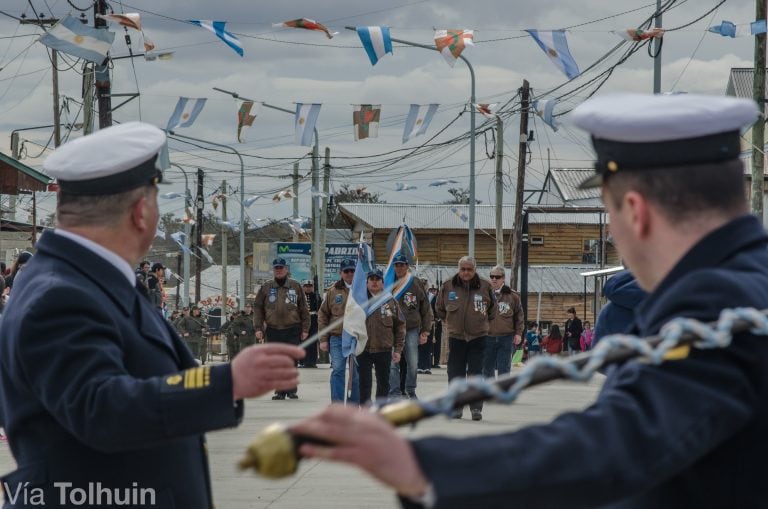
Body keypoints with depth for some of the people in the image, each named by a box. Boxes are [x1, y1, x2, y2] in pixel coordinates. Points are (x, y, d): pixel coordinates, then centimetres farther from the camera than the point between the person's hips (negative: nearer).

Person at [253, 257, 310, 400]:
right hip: (273, 331, 1)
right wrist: (258, 328, 0)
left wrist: (305, 329, 2)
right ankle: (280, 391, 9)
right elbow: (258, 308, 9)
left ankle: (291, 389, 7)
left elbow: (304, 309, 7)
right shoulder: (266, 288, 8)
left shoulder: (295, 286, 6)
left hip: (292, 330, -1)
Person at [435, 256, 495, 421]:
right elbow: (440, 308, 15)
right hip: (455, 336, 1)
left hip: (478, 337, -1)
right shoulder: (448, 286, -2)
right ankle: (456, 406, 13)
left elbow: (492, 308, 13)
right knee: (455, 374, 4)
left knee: (476, 373, 0)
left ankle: (476, 408, 6)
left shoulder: (485, 287, -3)